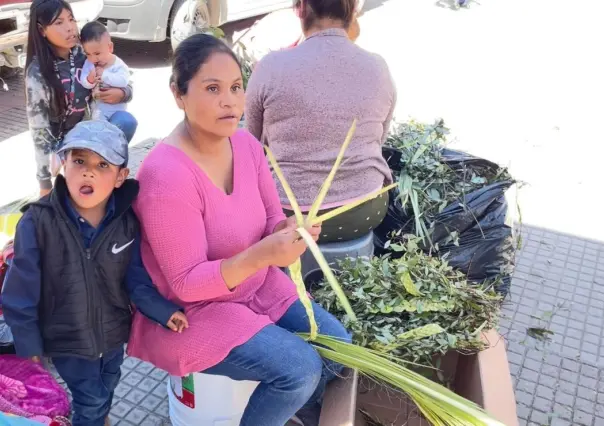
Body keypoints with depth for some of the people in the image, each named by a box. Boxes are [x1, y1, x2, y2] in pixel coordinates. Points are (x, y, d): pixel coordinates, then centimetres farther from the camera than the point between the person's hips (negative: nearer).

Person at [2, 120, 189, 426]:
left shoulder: (128, 222, -16)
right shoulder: (38, 221, -23)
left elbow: (137, 279, -8)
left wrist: (163, 311, -22)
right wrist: (28, 346, -11)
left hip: (113, 330, 4)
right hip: (66, 337, -3)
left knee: (107, 386, 27)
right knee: (91, 399, 10)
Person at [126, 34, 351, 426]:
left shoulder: (246, 144, -6)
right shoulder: (166, 176, -28)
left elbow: (271, 221, 1)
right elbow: (187, 283, -25)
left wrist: (291, 231, -23)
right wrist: (260, 255, -39)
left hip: (256, 285, 7)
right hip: (190, 311, -7)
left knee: (338, 346, 1)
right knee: (300, 368, -20)